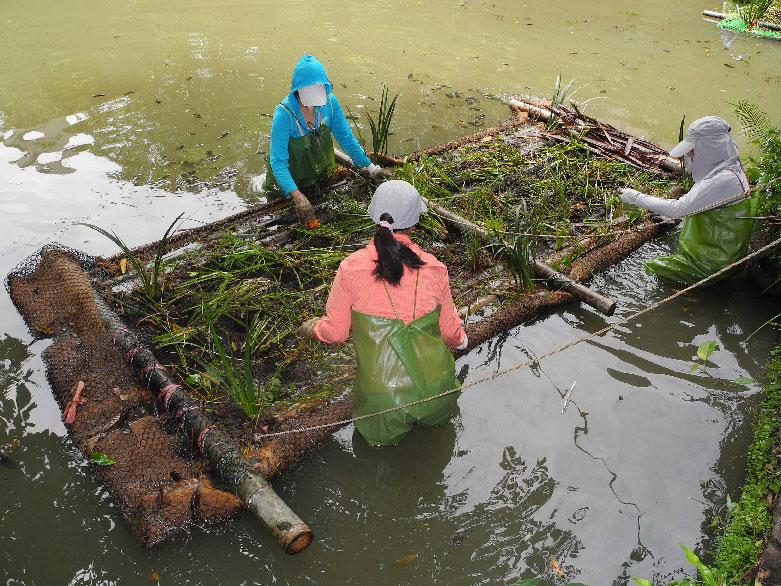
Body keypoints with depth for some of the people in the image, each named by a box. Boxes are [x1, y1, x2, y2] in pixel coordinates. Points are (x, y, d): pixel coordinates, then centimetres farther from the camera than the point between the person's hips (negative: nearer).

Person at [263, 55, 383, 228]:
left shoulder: (329, 102, -21)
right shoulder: (284, 114, -34)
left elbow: (345, 137, -7)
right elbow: (278, 162, -38)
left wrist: (368, 166, -9)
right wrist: (297, 197, -50)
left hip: (321, 171, 4)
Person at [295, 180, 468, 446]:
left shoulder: (351, 268, -12)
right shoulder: (433, 268, -7)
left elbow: (335, 333, -2)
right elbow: (450, 332, 5)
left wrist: (312, 328, 22)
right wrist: (460, 339, 30)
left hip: (384, 398, -2)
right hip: (436, 391, 2)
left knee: (378, 439, 30)